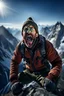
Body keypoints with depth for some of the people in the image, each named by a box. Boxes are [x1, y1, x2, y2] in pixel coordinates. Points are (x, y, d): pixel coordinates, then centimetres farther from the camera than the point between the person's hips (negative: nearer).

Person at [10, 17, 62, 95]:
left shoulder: (45, 44, -26)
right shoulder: (20, 46, -17)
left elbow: (57, 62, -22)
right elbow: (14, 62, -7)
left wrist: (51, 78, -38)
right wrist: (14, 80, -21)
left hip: (43, 71, -2)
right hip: (29, 71, 3)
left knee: (49, 87, -29)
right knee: (15, 88, -10)